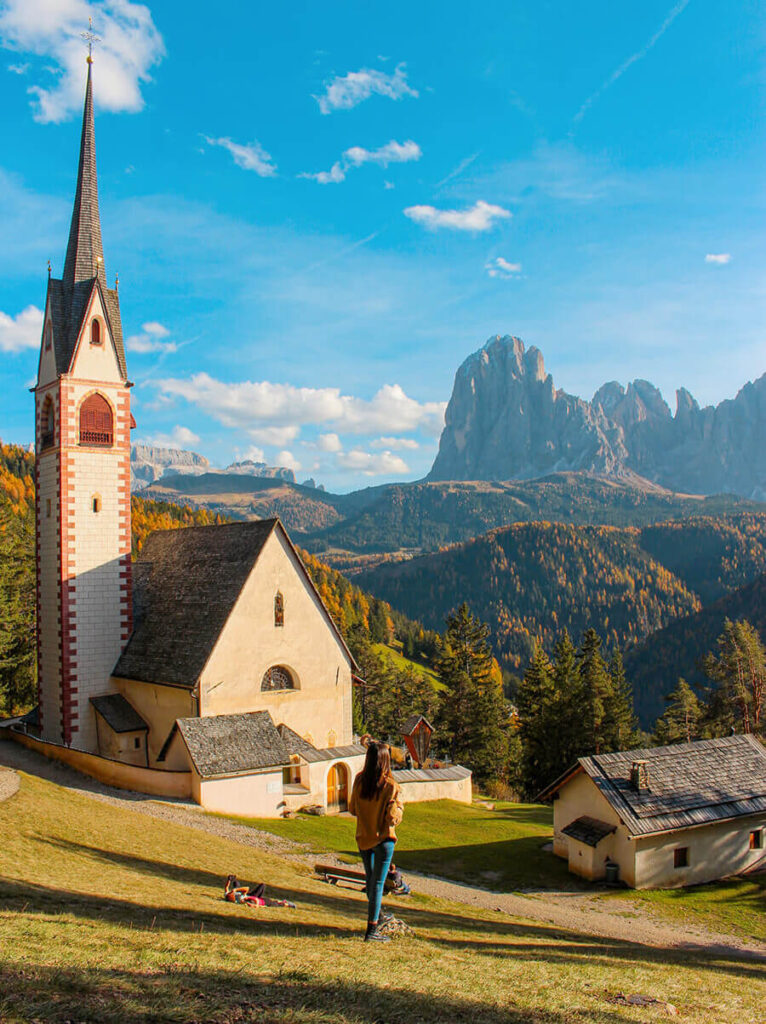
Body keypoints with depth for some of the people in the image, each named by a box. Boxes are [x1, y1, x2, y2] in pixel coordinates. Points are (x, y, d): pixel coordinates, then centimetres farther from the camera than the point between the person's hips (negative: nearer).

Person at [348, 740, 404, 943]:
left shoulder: (359, 780, -7)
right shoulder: (391, 786, -20)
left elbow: (352, 809, 3)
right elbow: (393, 817, -21)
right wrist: (399, 804, -3)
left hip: (363, 838, 5)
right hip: (383, 839, -5)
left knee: (370, 878, 23)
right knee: (378, 882, 3)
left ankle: (375, 915, 43)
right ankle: (372, 930, 6)